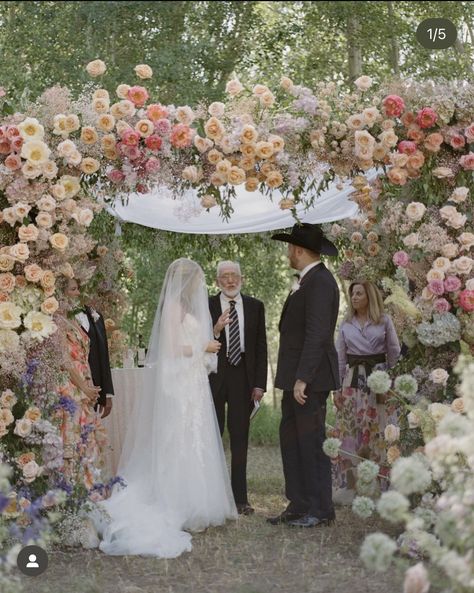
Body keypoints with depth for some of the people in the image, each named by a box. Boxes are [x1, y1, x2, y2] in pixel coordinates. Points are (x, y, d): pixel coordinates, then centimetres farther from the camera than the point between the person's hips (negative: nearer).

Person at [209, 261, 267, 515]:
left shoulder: (255, 307, 7)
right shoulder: (206, 306, 0)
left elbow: (261, 347, 6)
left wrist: (259, 383, 0)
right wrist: (216, 330, -23)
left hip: (243, 377, 2)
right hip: (214, 378, -2)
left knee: (240, 439, 5)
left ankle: (240, 498, 9)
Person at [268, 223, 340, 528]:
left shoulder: (319, 282, -15)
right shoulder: (309, 281, 16)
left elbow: (317, 334, -21)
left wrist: (302, 378, -22)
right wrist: (294, 378, 17)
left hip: (310, 378, -10)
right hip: (296, 377, 10)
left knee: (311, 443, -3)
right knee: (291, 440, 12)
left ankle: (321, 509, 6)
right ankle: (299, 506, 18)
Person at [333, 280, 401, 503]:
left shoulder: (384, 321, 4)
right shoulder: (346, 324, 10)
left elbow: (394, 353, 7)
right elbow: (340, 358, 11)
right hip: (352, 380, 2)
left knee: (379, 432, -3)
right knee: (349, 432, -1)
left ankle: (381, 485, 4)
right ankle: (348, 485, 3)